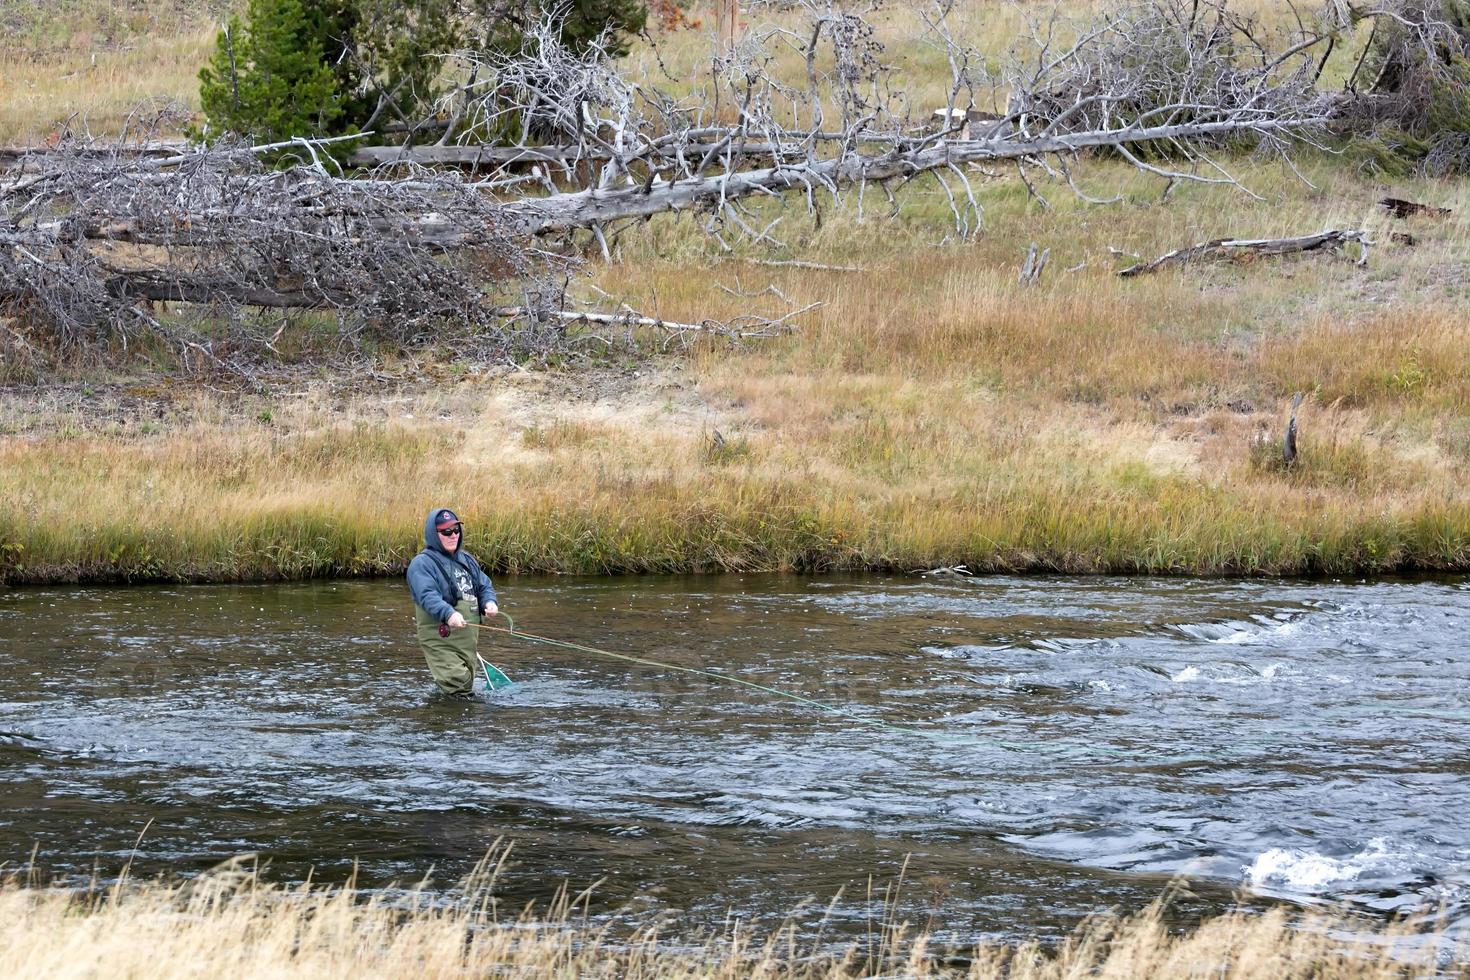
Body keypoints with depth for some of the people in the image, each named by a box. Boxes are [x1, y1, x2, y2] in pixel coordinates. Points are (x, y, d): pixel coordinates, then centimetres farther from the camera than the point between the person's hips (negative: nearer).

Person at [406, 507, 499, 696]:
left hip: (468, 637, 8)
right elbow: (427, 596, -23)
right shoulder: (422, 563, -9)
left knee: (467, 682, 13)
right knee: (456, 681, -23)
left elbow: (485, 586, 19)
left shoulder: (467, 560, 17)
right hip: (439, 640, -8)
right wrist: (448, 614, -40)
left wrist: (489, 602, -6)